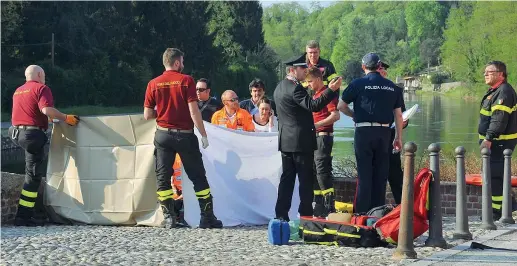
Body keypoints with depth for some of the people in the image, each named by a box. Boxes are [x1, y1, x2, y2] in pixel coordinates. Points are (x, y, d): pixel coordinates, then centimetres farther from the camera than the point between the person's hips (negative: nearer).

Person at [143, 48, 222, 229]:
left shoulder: (153, 84, 1)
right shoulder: (186, 81, -7)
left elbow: (147, 115, 1)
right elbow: (194, 111, -13)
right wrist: (203, 135, -7)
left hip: (163, 134, 2)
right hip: (185, 135, -2)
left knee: (163, 177, 6)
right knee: (198, 177, 6)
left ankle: (169, 218, 0)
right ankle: (207, 217, 7)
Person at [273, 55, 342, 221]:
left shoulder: (279, 88, 14)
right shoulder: (295, 88, -16)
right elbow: (313, 106, -26)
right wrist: (331, 90, -27)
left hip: (285, 141, 9)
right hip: (301, 141, -9)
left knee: (287, 178, 10)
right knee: (306, 179, -3)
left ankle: (281, 214, 9)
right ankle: (306, 215, -3)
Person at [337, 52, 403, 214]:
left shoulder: (358, 84, -2)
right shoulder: (392, 87, 8)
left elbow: (341, 106, 1)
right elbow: (398, 115, 10)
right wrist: (398, 138, 16)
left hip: (364, 131, -3)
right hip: (384, 132, 3)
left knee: (364, 174, 1)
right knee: (380, 174, 10)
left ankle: (362, 211, 0)